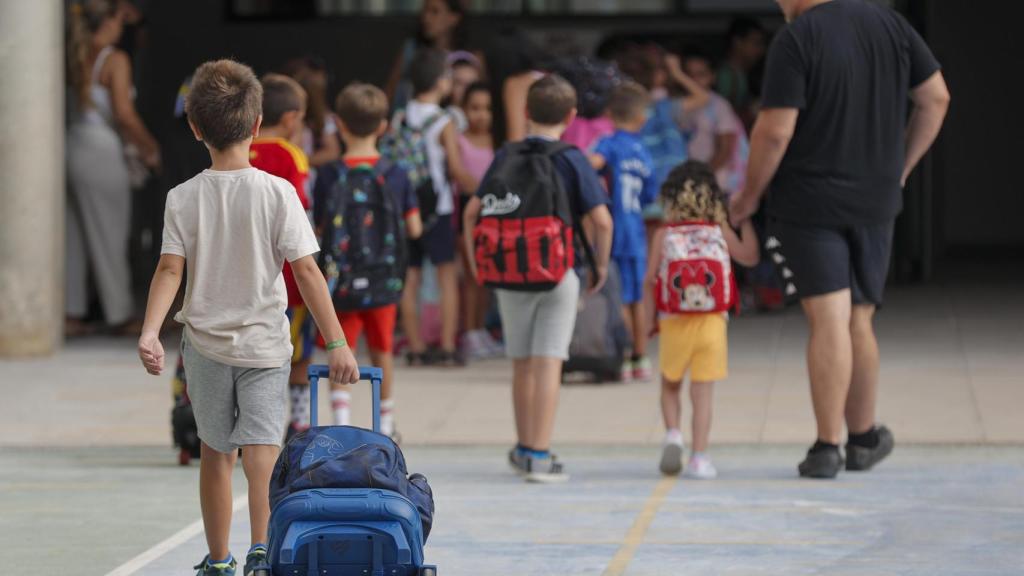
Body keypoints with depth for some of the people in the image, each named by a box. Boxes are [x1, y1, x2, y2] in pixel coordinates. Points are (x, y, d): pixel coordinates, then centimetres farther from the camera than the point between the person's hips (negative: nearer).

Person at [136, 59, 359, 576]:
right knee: (262, 447, -7)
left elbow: (170, 268, -13)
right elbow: (305, 269, -10)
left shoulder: (183, 198, -3)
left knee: (216, 451, 15)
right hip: (264, 341, -2)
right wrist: (336, 343, -8)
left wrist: (150, 330, -17)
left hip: (206, 343, 2)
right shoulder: (277, 193, -8)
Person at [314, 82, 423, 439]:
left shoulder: (329, 177, -11)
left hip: (340, 282, -2)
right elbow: (414, 229, -1)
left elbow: (320, 231, -8)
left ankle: (341, 426, -9)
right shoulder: (396, 176, -5)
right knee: (382, 351, 18)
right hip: (384, 282, 2)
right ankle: (385, 427, 30)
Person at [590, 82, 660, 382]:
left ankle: (623, 361, -1)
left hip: (614, 230, -5)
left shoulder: (611, 144, -9)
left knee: (619, 298, -2)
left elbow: (594, 161, -32)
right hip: (636, 233, 5)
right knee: (637, 298, 13)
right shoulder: (645, 155, 8)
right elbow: (650, 196, 14)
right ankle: (641, 359, 18)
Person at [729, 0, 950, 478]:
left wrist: (750, 194, -1)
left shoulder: (795, 40, -12)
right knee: (859, 320, 15)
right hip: (875, 201, 5)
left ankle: (827, 447, -8)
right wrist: (900, 168, 18)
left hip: (809, 201, -5)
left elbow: (775, 132, -16)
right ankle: (863, 439, 25)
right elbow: (936, 98, 10)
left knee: (828, 319, -7)